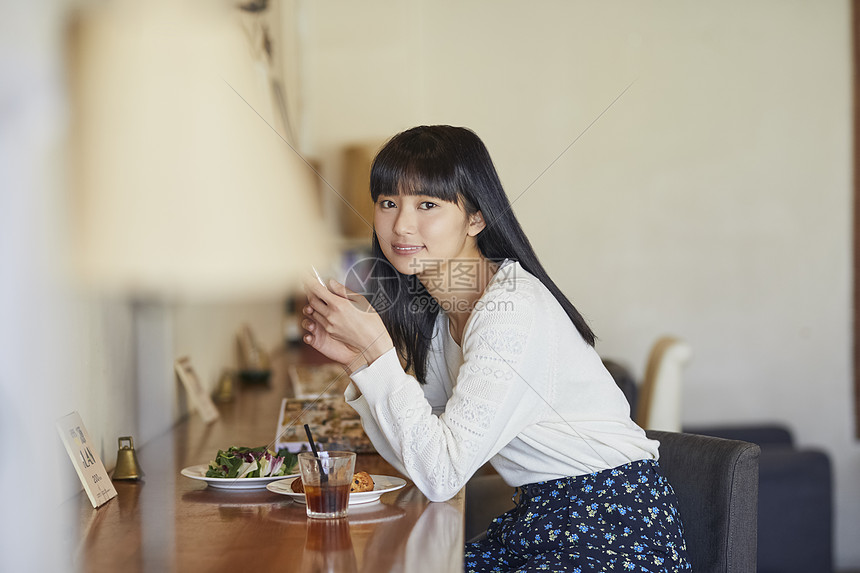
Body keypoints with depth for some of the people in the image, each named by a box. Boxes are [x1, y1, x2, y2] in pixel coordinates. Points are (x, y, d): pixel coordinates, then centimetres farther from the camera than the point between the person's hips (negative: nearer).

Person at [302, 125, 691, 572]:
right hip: (540, 516, 8)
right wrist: (356, 359, -5)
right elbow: (413, 459, 5)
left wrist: (377, 348, -25)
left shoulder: (513, 309, -22)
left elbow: (440, 475, -24)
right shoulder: (436, 310, 4)